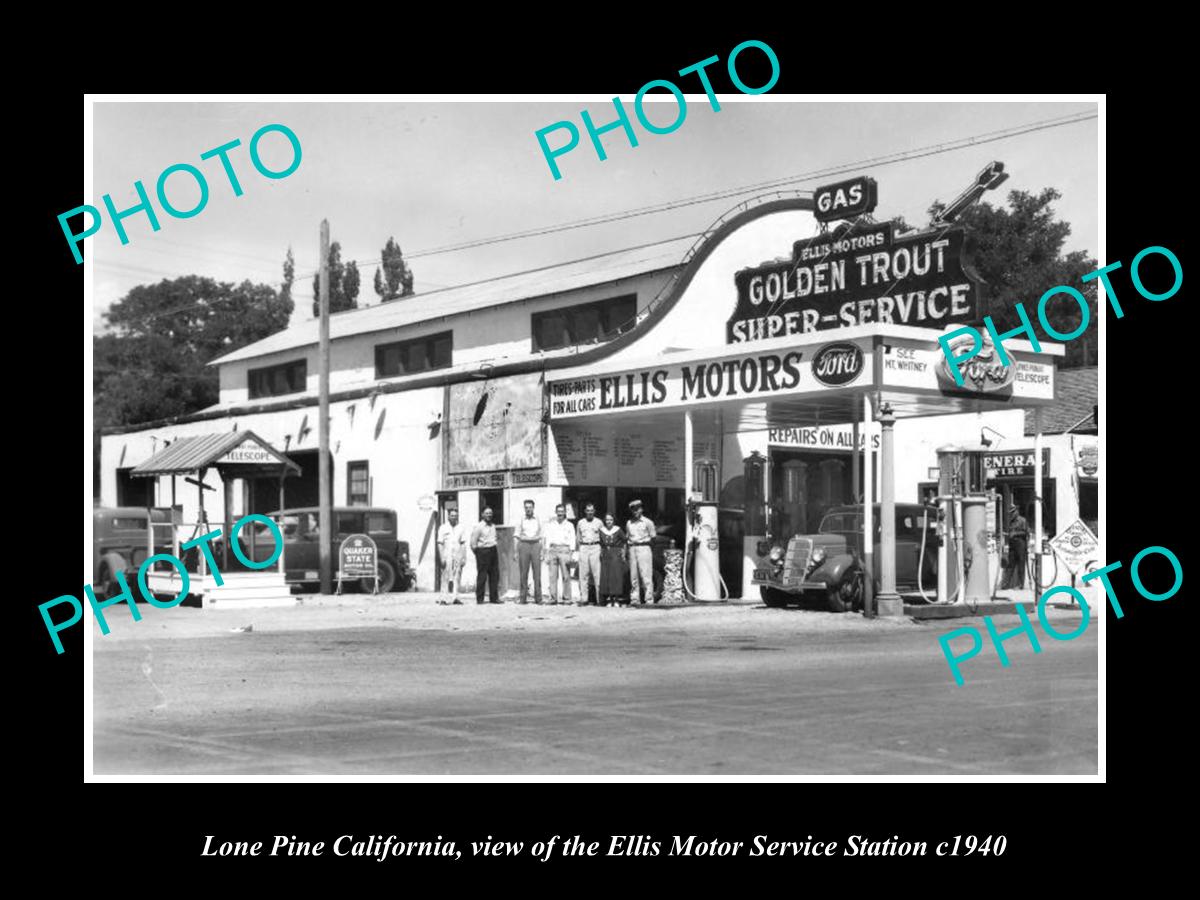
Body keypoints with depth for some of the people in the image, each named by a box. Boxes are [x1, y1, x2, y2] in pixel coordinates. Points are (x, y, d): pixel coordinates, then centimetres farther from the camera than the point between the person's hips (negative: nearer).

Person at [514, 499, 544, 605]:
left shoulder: (538, 521, 11)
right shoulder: (521, 521, 9)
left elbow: (541, 537, 11)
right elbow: (517, 537, 7)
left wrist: (542, 552, 3)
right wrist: (515, 552, -1)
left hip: (535, 545, 0)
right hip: (524, 545, 0)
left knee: (537, 573, -4)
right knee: (523, 573, -3)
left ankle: (538, 598, -3)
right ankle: (523, 598, -1)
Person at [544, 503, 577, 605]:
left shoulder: (569, 526, 10)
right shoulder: (550, 526, 16)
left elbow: (572, 541, 5)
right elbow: (548, 540, 14)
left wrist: (570, 555, -4)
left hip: (564, 550, -2)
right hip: (553, 550, 2)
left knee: (566, 575, -6)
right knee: (552, 575, -3)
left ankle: (567, 598, -3)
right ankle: (553, 597, -2)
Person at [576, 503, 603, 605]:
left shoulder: (599, 522, 8)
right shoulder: (580, 522, 14)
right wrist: (579, 549, 7)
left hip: (595, 547, -2)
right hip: (583, 548, 2)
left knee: (597, 573, -8)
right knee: (583, 574, -2)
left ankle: (599, 597, -8)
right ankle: (583, 598, -1)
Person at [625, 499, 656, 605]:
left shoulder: (647, 522, 3)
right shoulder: (629, 523, 15)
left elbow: (653, 538, 4)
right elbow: (626, 538, 18)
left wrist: (642, 541, -8)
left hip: (644, 548, -4)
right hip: (632, 549, 4)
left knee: (646, 574, -10)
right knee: (633, 575, 3)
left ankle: (649, 598, -9)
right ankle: (634, 597, 7)